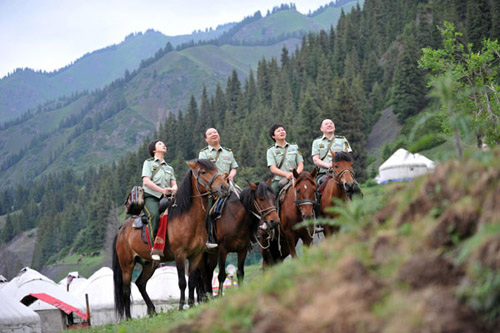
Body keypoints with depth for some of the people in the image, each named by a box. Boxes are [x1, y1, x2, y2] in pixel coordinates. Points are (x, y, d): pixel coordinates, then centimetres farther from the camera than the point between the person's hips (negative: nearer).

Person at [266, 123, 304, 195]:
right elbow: (273, 169, -3)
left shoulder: (294, 147, 16)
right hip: (278, 180, -1)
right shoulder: (271, 150, 8)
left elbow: (300, 164, 12)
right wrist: (287, 174, -20)